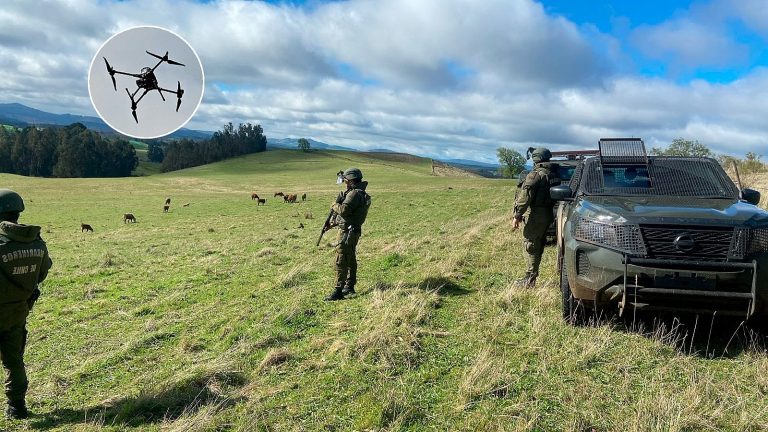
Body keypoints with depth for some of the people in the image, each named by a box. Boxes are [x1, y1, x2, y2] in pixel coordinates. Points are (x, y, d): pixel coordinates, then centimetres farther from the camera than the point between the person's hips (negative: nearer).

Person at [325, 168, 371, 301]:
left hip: (347, 231, -11)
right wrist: (336, 222, 16)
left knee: (340, 262, -10)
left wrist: (335, 205, -9)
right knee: (350, 259, 18)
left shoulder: (354, 194, -19)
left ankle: (338, 291, -10)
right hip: (354, 231, 11)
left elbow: (344, 210, -29)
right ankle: (350, 286, 29)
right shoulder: (361, 193, 14)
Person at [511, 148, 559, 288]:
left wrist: (517, 216, -18)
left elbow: (525, 197, -21)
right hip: (549, 213, 9)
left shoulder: (536, 174, -15)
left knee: (530, 244, -4)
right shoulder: (554, 174, 12)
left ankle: (530, 279, -4)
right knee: (539, 244, 16)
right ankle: (532, 275, 25)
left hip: (537, 214, -9)